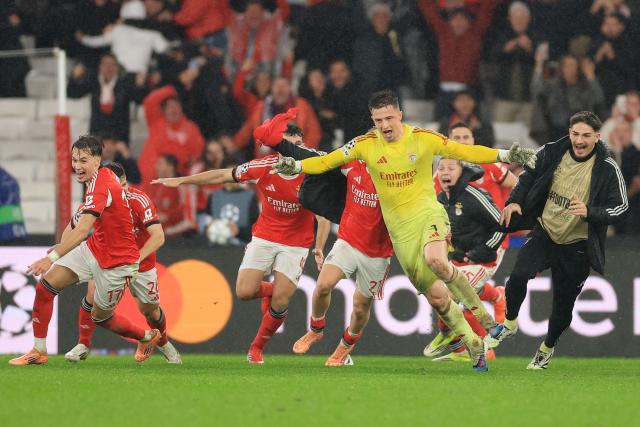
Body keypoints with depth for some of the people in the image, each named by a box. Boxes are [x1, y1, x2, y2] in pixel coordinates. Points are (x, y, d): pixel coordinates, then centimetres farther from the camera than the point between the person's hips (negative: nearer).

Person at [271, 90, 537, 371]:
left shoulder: (424, 138, -5)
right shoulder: (366, 145, -2)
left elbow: (465, 152, 0)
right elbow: (328, 161, 2)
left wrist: (505, 156, -9)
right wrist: (296, 166, -15)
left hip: (428, 214, -2)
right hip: (400, 229, 2)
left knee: (435, 260, -36)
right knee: (435, 297, -1)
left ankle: (482, 314, -18)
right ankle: (474, 347, 14)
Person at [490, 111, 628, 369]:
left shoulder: (607, 169, -13)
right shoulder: (551, 153, -5)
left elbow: (620, 207, -11)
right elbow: (529, 177, 11)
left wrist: (589, 212, -27)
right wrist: (515, 201, -5)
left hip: (576, 246, -1)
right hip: (544, 232, 2)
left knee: (563, 304, 7)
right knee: (518, 276, -22)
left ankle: (547, 348, 35)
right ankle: (510, 323, 6)